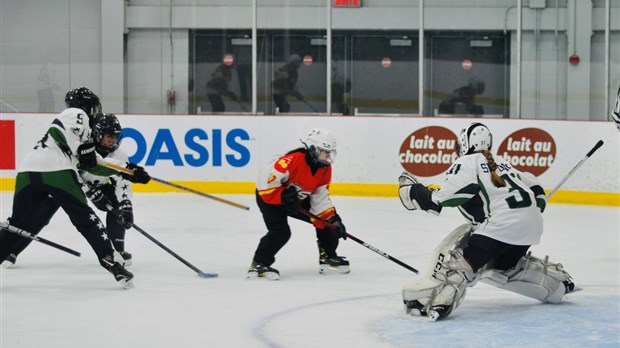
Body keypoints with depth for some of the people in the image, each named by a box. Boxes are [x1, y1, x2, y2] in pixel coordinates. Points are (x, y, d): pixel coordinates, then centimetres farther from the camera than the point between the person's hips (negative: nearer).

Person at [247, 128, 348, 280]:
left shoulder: (325, 169, -8)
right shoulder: (294, 160, -33)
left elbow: (321, 199, -2)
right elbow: (265, 181, -35)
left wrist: (332, 219, -14)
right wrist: (284, 196, -34)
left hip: (298, 200, 8)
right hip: (269, 197, -8)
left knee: (327, 221, 4)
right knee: (281, 232, -28)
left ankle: (328, 258, 19)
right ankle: (258, 265, -17)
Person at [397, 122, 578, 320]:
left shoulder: (465, 163, 4)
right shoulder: (500, 163, 27)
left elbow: (437, 201, -6)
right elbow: (535, 189, 27)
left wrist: (410, 189, 8)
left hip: (503, 223, -8)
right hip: (531, 225, 8)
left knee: (461, 260, -9)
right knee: (504, 264, 30)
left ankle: (439, 300, -28)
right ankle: (556, 280, 36)